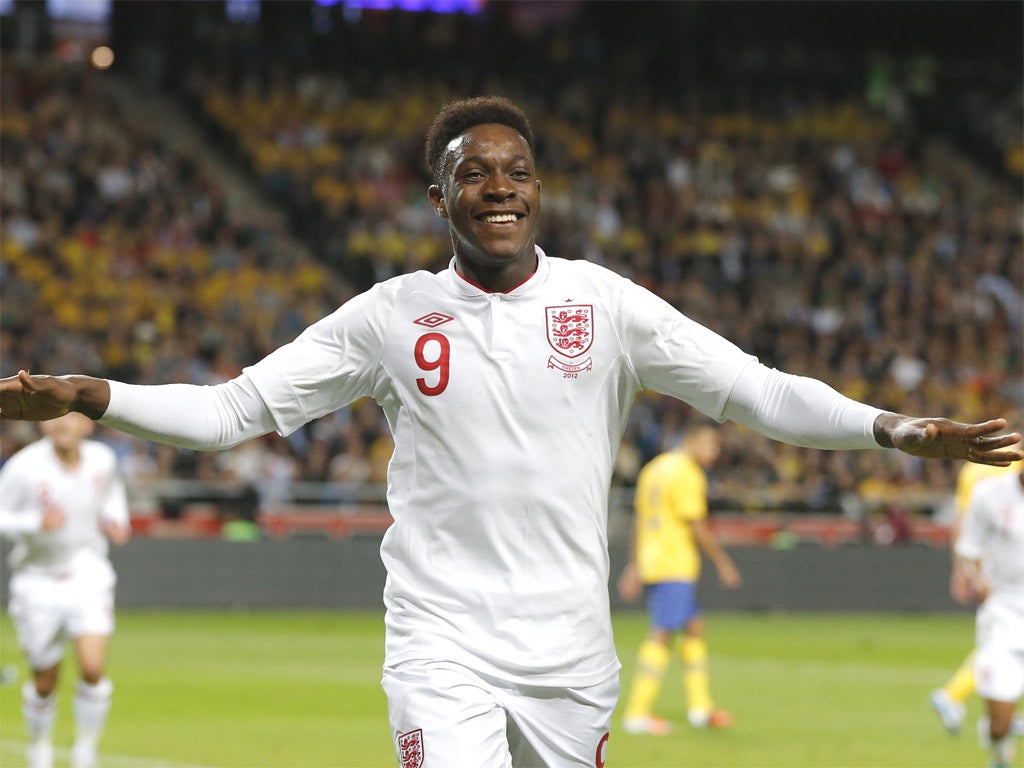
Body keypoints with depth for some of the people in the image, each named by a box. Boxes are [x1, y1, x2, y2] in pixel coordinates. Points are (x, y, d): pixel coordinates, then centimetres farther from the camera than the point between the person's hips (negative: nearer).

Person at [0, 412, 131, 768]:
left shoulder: (102, 459, -5)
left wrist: (115, 520, 0)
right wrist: (36, 522, -30)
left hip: (88, 575, 1)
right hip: (38, 581, -1)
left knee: (93, 669, -16)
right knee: (45, 683, 6)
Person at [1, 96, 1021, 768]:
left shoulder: (603, 304, 3)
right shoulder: (392, 315, 2)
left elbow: (756, 391, 0)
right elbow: (238, 408, 3)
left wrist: (891, 429, -14)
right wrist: (87, 397, -10)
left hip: (571, 655, 2)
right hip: (440, 648, -2)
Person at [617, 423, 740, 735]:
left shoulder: (653, 469, 16)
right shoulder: (687, 474, -13)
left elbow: (640, 520, 19)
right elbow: (697, 527, -15)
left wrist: (635, 566, 22)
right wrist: (722, 562, -6)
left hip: (651, 563, 10)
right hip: (675, 565, -10)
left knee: (694, 627, 16)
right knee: (661, 635, -9)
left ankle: (700, 707, 18)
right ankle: (637, 714, -10)